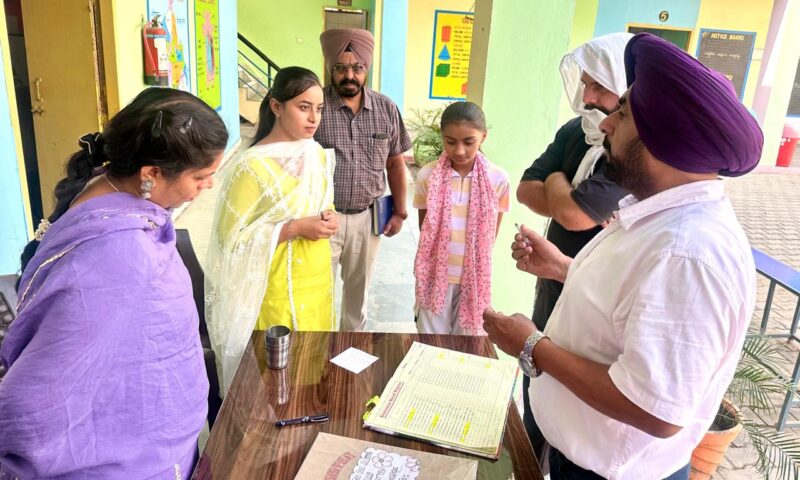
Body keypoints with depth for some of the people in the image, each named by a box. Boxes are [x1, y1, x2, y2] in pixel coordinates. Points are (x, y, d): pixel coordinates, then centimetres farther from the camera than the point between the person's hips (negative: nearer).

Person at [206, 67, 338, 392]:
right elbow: (233, 238, -18)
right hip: (276, 289, -6)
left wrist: (329, 219, -6)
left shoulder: (317, 155, 3)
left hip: (318, 281, 7)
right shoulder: (253, 166, -20)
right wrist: (294, 228, -25)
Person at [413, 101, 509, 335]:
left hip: (474, 277, 1)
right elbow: (424, 228, 2)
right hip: (435, 275, 0)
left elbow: (492, 233, 3)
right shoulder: (427, 175, -10)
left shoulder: (498, 178, -9)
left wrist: (476, 265, 7)